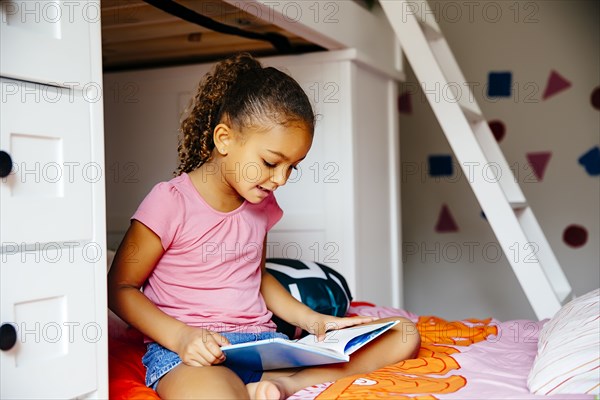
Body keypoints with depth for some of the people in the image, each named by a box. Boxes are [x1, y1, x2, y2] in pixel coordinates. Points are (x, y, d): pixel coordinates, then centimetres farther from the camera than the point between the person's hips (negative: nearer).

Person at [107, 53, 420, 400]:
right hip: (195, 354, -8)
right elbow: (120, 287, -2)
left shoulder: (261, 204, 13)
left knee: (404, 336, -9)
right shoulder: (171, 202, -7)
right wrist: (180, 336, -18)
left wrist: (311, 320, 12)